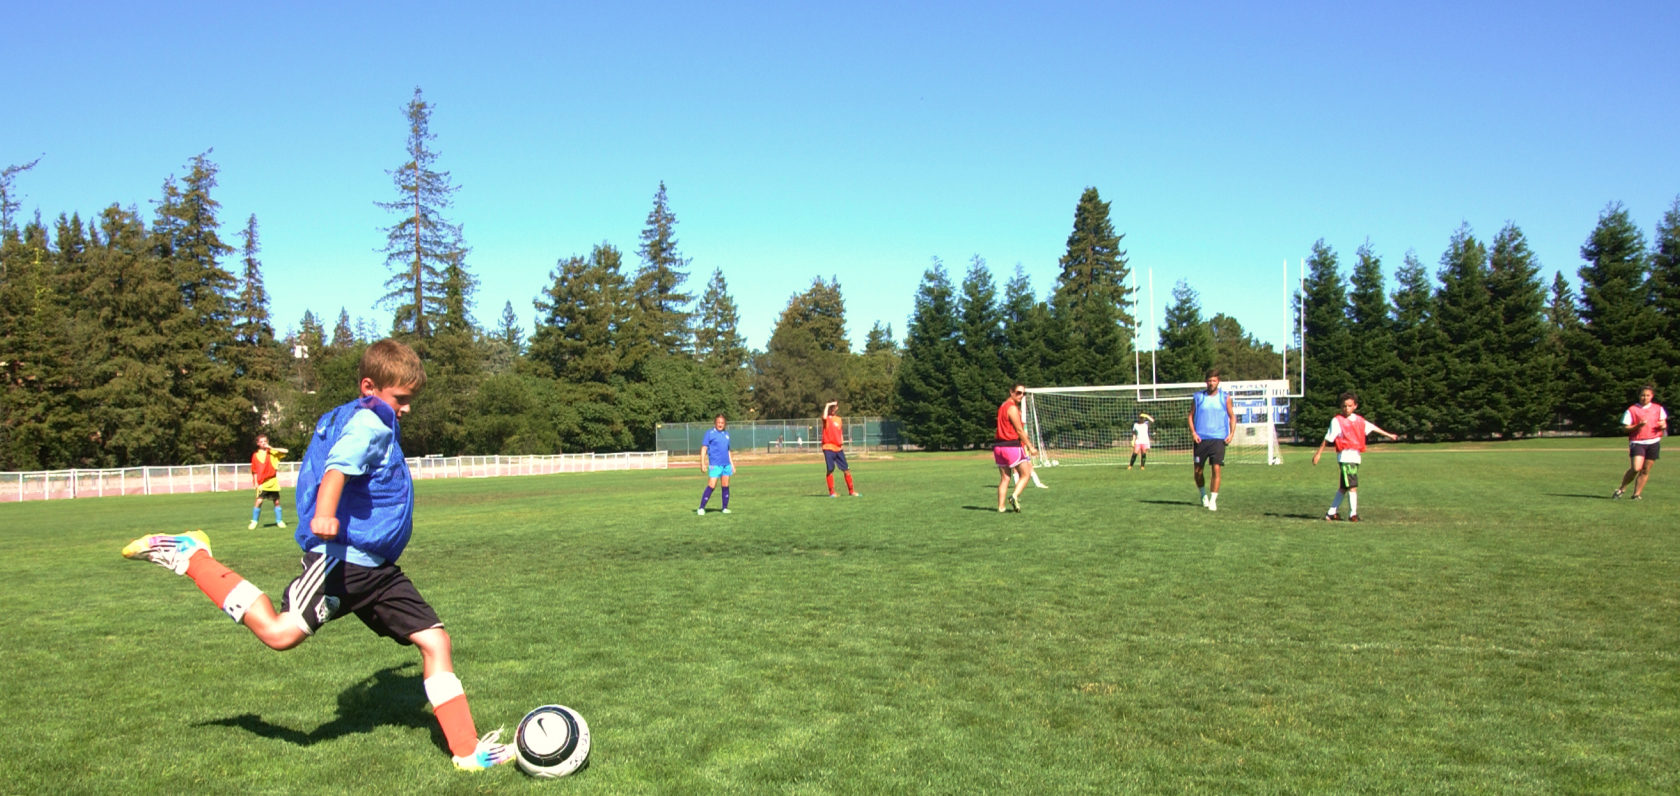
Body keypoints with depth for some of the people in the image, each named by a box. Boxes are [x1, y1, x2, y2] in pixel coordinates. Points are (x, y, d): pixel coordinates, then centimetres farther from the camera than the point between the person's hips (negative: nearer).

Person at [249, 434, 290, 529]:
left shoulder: (272, 452, 5)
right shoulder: (255, 455, 4)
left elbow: (286, 451, -8)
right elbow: (254, 471, 5)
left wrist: (271, 448, -12)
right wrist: (256, 483, -3)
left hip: (273, 482, 1)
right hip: (262, 483, -1)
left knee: (277, 502, 4)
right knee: (259, 501, -11)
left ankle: (279, 521, 15)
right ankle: (254, 522, 0)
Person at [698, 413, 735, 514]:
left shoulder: (726, 434, 15)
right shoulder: (710, 433, -1)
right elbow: (704, 448, -3)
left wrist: (732, 464, 20)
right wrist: (702, 463, -11)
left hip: (726, 464, 5)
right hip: (715, 464, -5)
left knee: (726, 486, 4)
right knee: (711, 486, -11)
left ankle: (725, 508, 13)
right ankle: (701, 508, -7)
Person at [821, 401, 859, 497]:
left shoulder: (838, 419, 16)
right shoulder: (827, 418, -3)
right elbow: (824, 417, -29)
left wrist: (842, 444, 10)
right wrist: (827, 405, -21)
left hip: (839, 448, 6)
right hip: (828, 448, -5)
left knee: (846, 469, 4)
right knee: (830, 470, -3)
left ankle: (851, 491, 14)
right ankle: (831, 492, 8)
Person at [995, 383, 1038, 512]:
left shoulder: (1003, 406, 17)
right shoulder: (1012, 408, -12)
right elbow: (1019, 430, -13)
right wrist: (1030, 446, -8)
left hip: (999, 446, 8)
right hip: (1012, 446, -8)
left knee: (1004, 478, 9)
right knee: (1025, 474, 1)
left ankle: (1001, 506, 5)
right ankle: (1014, 496, -16)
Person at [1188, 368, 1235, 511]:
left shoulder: (1225, 397, 6)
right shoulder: (1198, 397, 6)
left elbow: (1232, 417, 12)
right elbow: (1191, 415, 10)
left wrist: (1231, 434, -1)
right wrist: (1193, 432, -5)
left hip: (1218, 439, -1)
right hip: (1200, 439, 1)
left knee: (1216, 469, -11)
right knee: (1198, 470, 5)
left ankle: (1213, 500, -4)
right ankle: (1203, 494, 30)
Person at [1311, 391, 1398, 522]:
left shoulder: (1358, 420, 12)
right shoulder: (1337, 421, -5)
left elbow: (1372, 427, 23)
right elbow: (1327, 439, -4)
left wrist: (1388, 435, 29)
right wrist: (1318, 453, -4)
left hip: (1355, 456, 7)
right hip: (1345, 456, -7)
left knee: (1343, 487, 10)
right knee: (1352, 486, -11)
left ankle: (1331, 513, 16)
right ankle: (1353, 514, -5)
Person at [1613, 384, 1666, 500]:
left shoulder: (1658, 409, 11)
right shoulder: (1632, 410, 0)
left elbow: (1664, 424, 18)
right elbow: (1624, 428, -2)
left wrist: (1663, 425, -6)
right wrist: (1638, 425, -18)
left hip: (1653, 442, 4)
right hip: (1637, 442, -4)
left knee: (1645, 470, 2)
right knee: (1636, 468, -18)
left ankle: (1637, 494, 10)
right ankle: (1620, 490, -1)